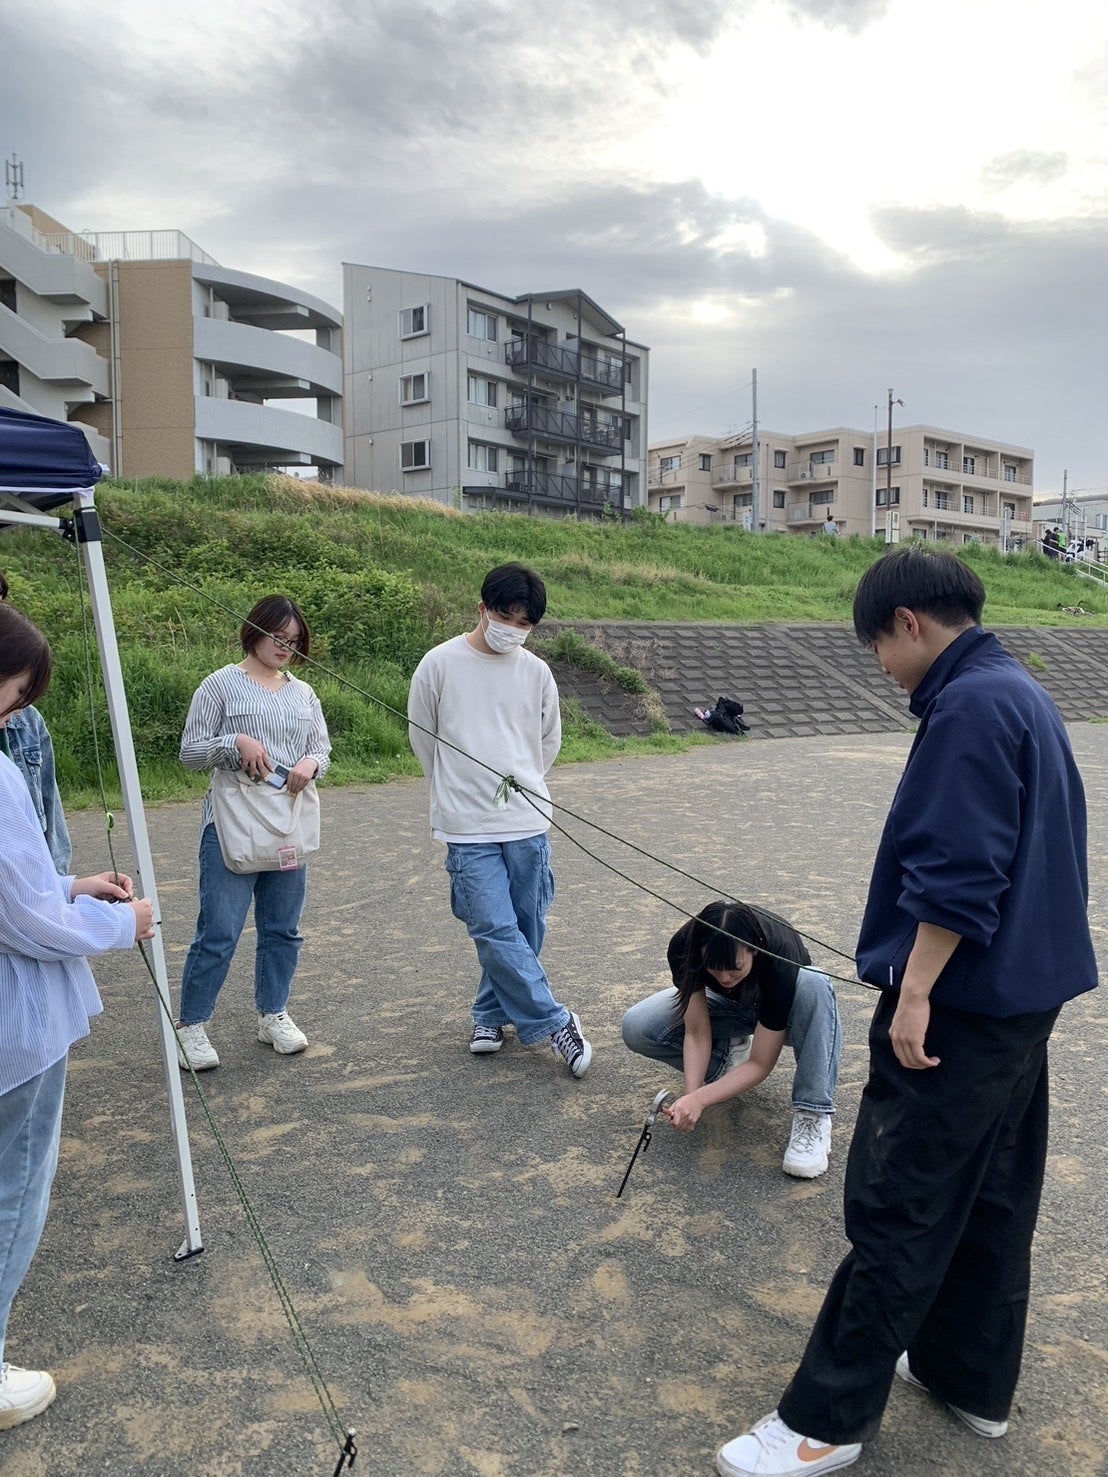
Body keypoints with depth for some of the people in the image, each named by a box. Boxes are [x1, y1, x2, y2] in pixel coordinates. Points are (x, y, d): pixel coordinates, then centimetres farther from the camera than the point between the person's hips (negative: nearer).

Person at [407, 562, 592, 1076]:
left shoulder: (536, 672, 4)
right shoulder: (440, 664, -3)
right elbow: (422, 738, 7)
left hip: (529, 823, 3)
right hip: (468, 827, -3)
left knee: (525, 930, 9)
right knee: (496, 931, -8)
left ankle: (492, 1012, 30)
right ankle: (555, 1023, 4)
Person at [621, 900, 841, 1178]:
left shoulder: (779, 958, -40)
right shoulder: (684, 947, -33)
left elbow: (760, 1064, -31)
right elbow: (697, 1033, -23)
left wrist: (699, 1100, -41)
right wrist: (690, 1094, -38)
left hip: (775, 1010, -2)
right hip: (728, 1006, 3)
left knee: (814, 986, -39)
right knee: (636, 1028, -22)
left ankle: (813, 1116, -27)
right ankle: (729, 1053, 2)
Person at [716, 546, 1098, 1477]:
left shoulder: (971, 707, -19)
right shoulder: (1026, 696, 12)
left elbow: (957, 874, -25)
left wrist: (913, 992, -19)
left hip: (963, 1003, -10)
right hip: (1026, 994, 10)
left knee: (898, 1212, -1)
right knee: (995, 1197, 19)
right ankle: (974, 1379, 34)